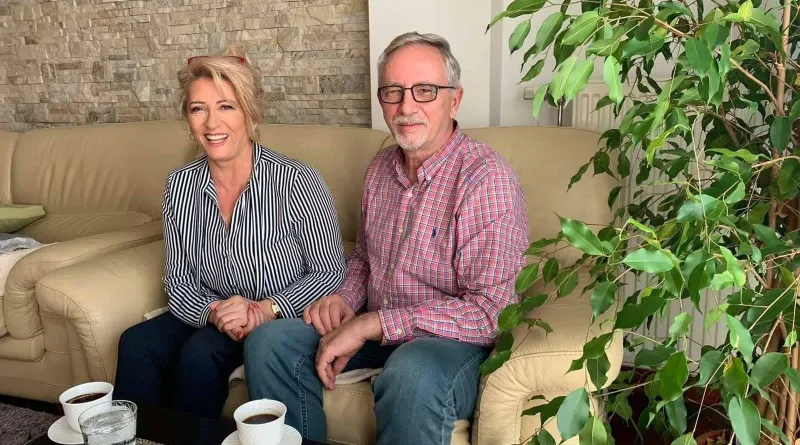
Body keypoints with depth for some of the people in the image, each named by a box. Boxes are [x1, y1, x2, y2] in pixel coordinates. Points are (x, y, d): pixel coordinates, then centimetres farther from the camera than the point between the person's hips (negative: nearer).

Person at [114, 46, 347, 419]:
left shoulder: (297, 182, -18)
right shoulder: (180, 186, -3)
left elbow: (330, 272, -11)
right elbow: (179, 280, 4)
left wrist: (263, 310, -24)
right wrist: (214, 312, -18)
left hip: (284, 320, -4)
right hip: (210, 316, 5)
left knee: (201, 351, -27)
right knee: (137, 344, -19)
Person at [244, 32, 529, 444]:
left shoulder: (487, 178, -18)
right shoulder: (380, 168, 6)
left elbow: (489, 312, -23)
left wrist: (370, 324, -23)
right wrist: (345, 298, -1)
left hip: (454, 339, -6)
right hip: (373, 330, 7)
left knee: (413, 375, -38)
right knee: (268, 343, -10)